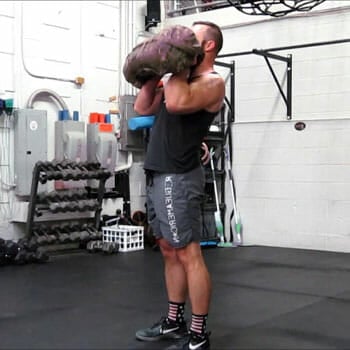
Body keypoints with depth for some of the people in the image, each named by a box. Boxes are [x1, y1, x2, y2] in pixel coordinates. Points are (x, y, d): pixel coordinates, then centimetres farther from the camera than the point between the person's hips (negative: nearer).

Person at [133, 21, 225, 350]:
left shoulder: (212, 82, -7)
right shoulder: (182, 78, 20)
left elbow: (176, 103, -26)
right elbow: (142, 107, 21)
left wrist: (180, 66, -11)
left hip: (178, 177, -10)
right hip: (157, 174, 10)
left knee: (188, 253, -6)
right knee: (169, 251, 14)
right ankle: (174, 321, 25)